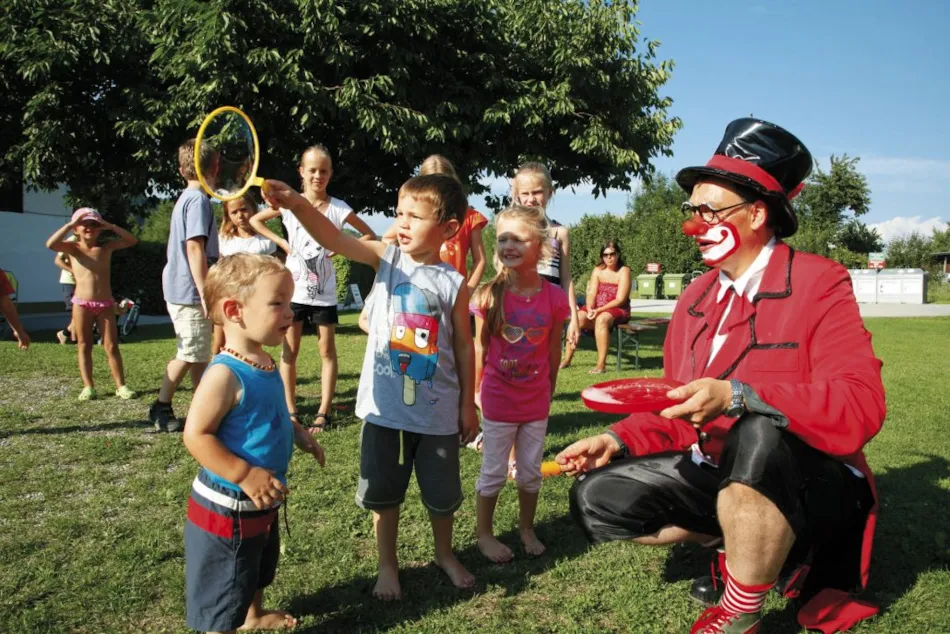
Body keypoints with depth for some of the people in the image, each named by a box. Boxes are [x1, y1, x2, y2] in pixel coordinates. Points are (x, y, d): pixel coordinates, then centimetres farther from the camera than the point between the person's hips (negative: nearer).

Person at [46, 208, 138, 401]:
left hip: (105, 304, 0)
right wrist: (69, 224, -14)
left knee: (111, 346, 1)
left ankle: (120, 386, 4)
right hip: (81, 303, 0)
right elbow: (51, 244, -19)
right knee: (84, 346, 6)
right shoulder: (73, 248, 0)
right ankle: (88, 386, 11)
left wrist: (110, 226, -8)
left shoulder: (107, 247, 4)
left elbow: (132, 240, -4)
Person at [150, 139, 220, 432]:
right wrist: (206, 294, -21)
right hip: (190, 292, -9)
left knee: (200, 353, 13)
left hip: (181, 290, 9)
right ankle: (161, 408, 11)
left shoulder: (185, 198, 14)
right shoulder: (198, 199, -14)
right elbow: (195, 248, -20)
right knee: (189, 354, 0)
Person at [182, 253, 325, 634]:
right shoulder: (225, 374, -29)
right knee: (221, 597, 9)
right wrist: (246, 476, -30)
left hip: (261, 501, 10)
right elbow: (196, 436, -29)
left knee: (257, 569, 33)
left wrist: (297, 434, 3)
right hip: (227, 507, -10)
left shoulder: (264, 364, 0)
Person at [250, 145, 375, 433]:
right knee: (289, 352, 5)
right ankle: (291, 411, 16)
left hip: (324, 292, -1)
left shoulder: (339, 208, -4)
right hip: (293, 289, 1)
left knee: (327, 352, 4)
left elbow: (370, 235, 4)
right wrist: (282, 242, 0)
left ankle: (323, 413, 13)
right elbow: (255, 220, 12)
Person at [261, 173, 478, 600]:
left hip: (437, 411, 0)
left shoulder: (454, 283, -7)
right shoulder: (387, 258, -5)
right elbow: (334, 239, -21)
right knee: (383, 491, 14)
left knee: (442, 492, 16)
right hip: (384, 406, 1)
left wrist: (467, 404, 3)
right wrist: (297, 204, -38)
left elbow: (463, 345, 0)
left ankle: (444, 554, 44)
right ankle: (387, 565, 36)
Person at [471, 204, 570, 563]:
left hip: (536, 401, 2)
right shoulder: (489, 295, -14)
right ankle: (484, 533, 29)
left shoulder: (554, 297, -10)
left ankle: (526, 527, 37)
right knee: (494, 472, 10)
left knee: (531, 471, 16)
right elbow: (480, 347, -5)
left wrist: (549, 392, 8)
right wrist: (475, 392, -1)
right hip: (498, 399, -2)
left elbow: (554, 351, 1)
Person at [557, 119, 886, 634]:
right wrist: (618, 441, -3)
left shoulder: (818, 284, -14)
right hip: (717, 472, 7)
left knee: (758, 436, -40)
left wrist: (737, 397, -37)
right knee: (597, 499, -2)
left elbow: (861, 408, -27)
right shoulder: (696, 297, 6)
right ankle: (755, 545, 9)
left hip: (811, 484, -6)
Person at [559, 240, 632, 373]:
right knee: (578, 317, -24)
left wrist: (599, 310, -22)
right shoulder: (598, 270, 9)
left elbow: (620, 300, -13)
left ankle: (601, 365, -36)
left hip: (618, 310, -4)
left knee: (601, 319, -37)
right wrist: (590, 309, -20)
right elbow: (591, 293, 1)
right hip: (596, 309, 4)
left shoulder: (624, 271, -5)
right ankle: (567, 359, -18)